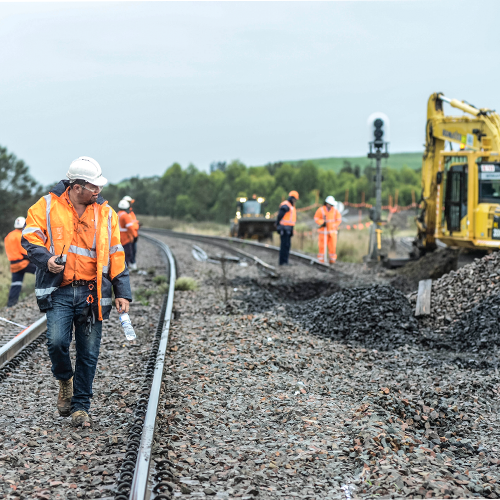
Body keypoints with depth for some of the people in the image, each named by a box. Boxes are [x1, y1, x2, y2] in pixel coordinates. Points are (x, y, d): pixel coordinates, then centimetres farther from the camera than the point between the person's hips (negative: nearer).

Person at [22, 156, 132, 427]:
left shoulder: (106, 213, 9)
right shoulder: (47, 206, 2)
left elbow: (116, 256, 11)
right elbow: (30, 237, 4)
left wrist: (123, 293, 5)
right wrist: (45, 258, -16)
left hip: (91, 293, 2)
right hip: (59, 291, -2)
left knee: (88, 354, 3)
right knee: (57, 341, -17)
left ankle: (80, 406, 18)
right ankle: (65, 379, 15)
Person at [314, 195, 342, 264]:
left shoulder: (335, 210, 3)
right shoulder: (321, 210, -4)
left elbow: (339, 219, 10)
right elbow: (316, 218, 0)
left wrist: (335, 225, -2)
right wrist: (322, 222, -15)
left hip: (332, 231, 2)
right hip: (323, 231, -2)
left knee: (332, 245, -2)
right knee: (322, 245, -4)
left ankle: (332, 259, 5)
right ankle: (321, 259, 3)